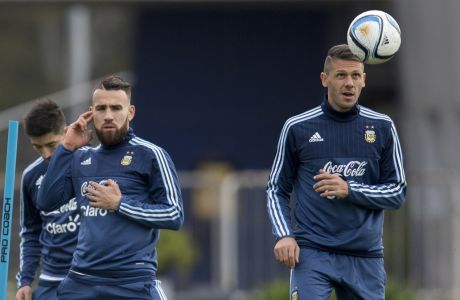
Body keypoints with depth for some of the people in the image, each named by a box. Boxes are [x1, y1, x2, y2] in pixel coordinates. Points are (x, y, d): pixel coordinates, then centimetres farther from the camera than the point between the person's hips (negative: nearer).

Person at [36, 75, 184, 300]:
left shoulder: (150, 155, -1)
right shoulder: (81, 159, 16)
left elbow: (174, 216, -5)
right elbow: (47, 202, 8)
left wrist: (119, 205, -11)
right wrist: (67, 148, 5)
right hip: (80, 281, 5)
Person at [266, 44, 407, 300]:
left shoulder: (382, 127, 6)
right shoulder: (297, 128, 2)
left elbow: (398, 192, 6)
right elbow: (277, 190, 10)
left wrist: (349, 190, -10)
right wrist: (284, 235, -6)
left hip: (365, 258, 2)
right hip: (312, 254, -2)